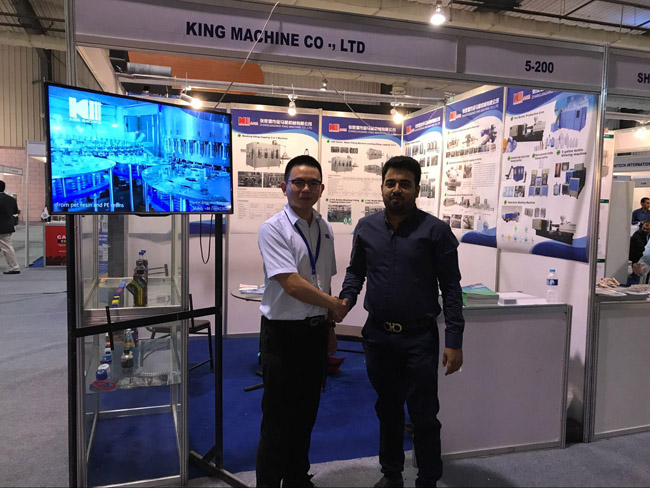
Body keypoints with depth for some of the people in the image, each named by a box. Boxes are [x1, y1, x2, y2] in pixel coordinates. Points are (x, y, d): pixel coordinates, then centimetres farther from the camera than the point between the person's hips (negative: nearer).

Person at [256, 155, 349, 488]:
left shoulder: (325, 229, 5)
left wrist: (329, 326, 16)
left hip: (316, 331, 6)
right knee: (278, 418, 7)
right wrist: (335, 305, -10)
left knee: (306, 413, 19)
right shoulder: (273, 229, -15)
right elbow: (293, 285, -22)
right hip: (284, 333, -6)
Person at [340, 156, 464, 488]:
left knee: (423, 414, 6)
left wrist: (454, 341, -11)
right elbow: (355, 272, 14)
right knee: (387, 408, 20)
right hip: (378, 335, 4)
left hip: (419, 337, -3)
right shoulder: (366, 227, 3)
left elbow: (451, 287, -6)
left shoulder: (435, 230, -7)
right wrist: (345, 300, -6)